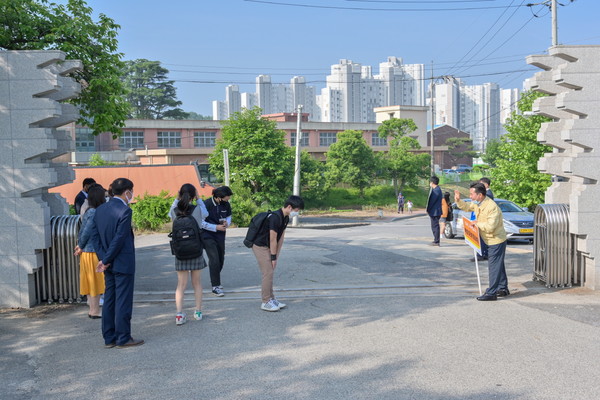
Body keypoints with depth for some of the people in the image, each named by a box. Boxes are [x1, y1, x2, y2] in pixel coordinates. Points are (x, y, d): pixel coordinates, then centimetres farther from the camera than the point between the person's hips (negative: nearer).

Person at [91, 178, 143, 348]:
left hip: (109, 264, 8)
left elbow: (95, 236, 6)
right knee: (123, 300, 0)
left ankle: (109, 338, 19)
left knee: (109, 299, 12)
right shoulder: (125, 211, -16)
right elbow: (119, 238, -19)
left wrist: (103, 258, 0)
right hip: (123, 263, -8)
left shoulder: (100, 209, 8)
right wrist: (106, 260, -11)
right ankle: (123, 338, 6)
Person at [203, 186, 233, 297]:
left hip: (220, 235, 6)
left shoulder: (226, 204, -3)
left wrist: (227, 223, -11)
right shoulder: (206, 204, -18)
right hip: (208, 235, -6)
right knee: (214, 259, -14)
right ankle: (215, 286, -6)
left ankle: (215, 280, 35)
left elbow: (229, 216, 13)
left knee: (221, 259, 12)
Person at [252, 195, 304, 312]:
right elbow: (273, 239, -23)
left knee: (270, 273, 12)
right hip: (260, 246, -9)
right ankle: (266, 302, -2)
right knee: (268, 273, -9)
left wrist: (276, 255, 5)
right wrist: (274, 257, -16)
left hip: (267, 247, 9)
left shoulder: (285, 218, 2)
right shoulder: (275, 217, -27)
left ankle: (271, 299, 20)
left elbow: (281, 237, 5)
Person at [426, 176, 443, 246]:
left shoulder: (436, 190, -17)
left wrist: (428, 210, -9)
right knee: (435, 226, 15)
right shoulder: (436, 189, 15)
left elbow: (432, 201, -18)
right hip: (435, 212, 10)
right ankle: (436, 241, 20)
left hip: (435, 212, -10)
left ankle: (436, 242, -4)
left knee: (435, 226, -6)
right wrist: (429, 210, 14)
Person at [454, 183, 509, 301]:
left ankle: (491, 293, -4)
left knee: (494, 266, -7)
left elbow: (490, 226, -32)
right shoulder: (477, 204, 1)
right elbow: (466, 207, 19)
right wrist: (458, 200, 0)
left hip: (496, 240, -10)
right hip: (491, 241, 10)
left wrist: (476, 224, -19)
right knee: (499, 265, 18)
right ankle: (503, 289, 29)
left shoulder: (492, 207, -27)